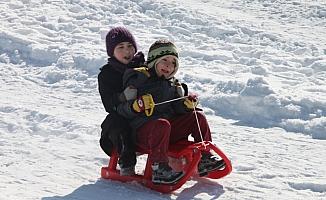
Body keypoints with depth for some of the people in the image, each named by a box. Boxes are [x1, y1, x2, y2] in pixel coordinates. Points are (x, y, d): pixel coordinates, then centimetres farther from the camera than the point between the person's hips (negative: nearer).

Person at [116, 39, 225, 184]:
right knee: (162, 124, -38)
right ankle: (158, 169, -39)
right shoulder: (138, 80, -3)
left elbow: (176, 109, 19)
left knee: (198, 117, -1)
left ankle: (204, 159, 1)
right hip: (143, 131, -7)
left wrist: (186, 105, -3)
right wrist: (136, 106, -31)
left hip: (170, 130, 7)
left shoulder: (172, 85, 20)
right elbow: (121, 109, -9)